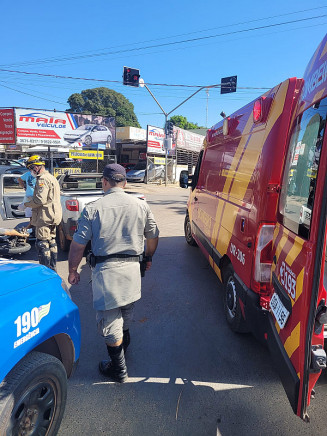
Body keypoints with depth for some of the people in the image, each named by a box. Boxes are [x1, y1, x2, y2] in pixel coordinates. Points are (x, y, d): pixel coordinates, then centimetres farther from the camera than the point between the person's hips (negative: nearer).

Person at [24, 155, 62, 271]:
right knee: (51, 242, 17)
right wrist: (32, 198, 20)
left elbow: (40, 200, -22)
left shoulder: (42, 179, -15)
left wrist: (26, 204, -8)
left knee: (42, 244, -5)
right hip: (53, 216, 11)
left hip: (45, 217, -11)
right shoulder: (51, 177, 19)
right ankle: (52, 268, 27)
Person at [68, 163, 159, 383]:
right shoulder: (141, 205, 2)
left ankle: (119, 370, 24)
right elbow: (153, 237, 11)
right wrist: (148, 258, 28)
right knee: (125, 318, 25)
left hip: (105, 270, -4)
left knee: (109, 321, 11)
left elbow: (78, 245, -5)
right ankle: (123, 352, 47)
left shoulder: (92, 209, -6)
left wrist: (73, 271, 10)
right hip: (132, 268, 4)